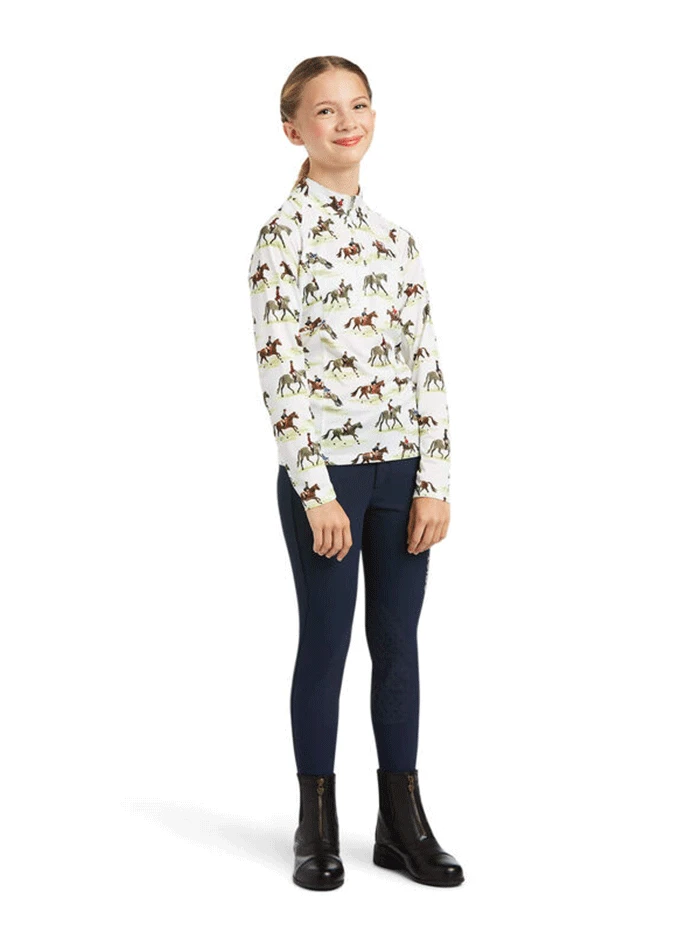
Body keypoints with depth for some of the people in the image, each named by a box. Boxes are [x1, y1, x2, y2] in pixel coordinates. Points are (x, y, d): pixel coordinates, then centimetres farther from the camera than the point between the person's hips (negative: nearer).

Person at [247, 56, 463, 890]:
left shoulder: (395, 237, 10)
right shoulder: (284, 233, -7)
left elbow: (427, 364, 8)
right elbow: (279, 370, -13)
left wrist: (435, 479, 1)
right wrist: (316, 490, -17)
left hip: (401, 470, 5)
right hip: (325, 470, -5)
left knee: (398, 642, 10)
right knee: (326, 642, 4)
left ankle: (402, 822, 22)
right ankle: (317, 828, 19)